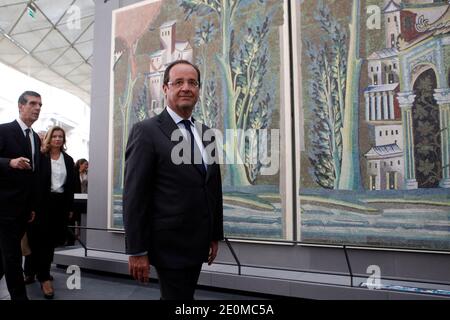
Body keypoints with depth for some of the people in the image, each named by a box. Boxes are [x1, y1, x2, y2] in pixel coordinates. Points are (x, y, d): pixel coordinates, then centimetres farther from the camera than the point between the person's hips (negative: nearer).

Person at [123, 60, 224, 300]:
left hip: (198, 243, 7)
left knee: (182, 295, 21)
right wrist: (137, 251, -15)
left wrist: (215, 235, 13)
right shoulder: (146, 131, -10)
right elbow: (134, 195, -14)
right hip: (169, 244, -6)